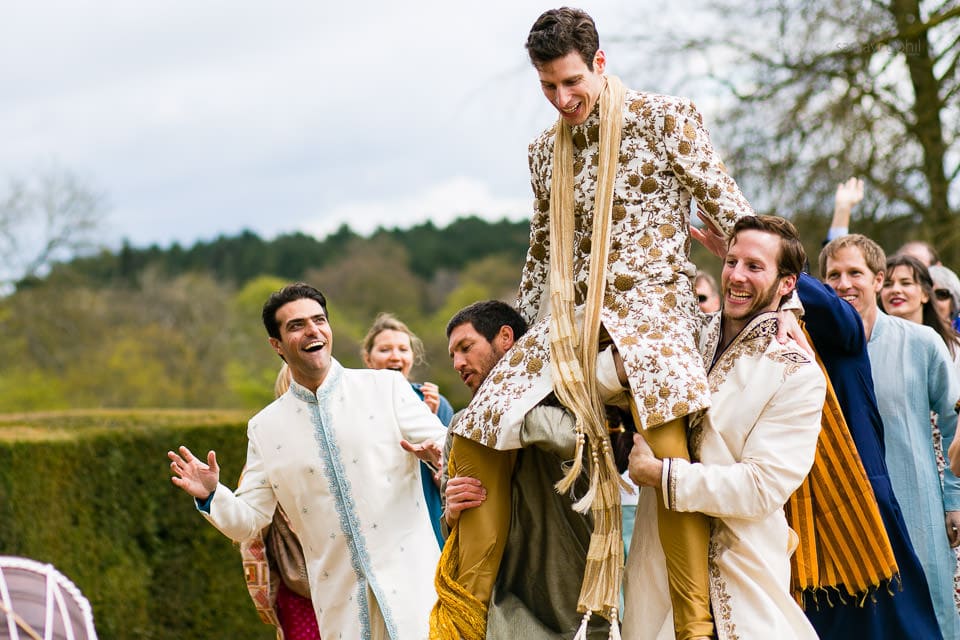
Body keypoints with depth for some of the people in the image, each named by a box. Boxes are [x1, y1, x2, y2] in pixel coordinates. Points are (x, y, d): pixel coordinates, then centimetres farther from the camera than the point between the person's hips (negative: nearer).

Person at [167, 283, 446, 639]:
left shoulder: (386, 388, 4)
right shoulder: (265, 428, 9)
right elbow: (248, 522, 10)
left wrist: (439, 453, -22)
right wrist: (211, 496, -9)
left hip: (408, 583, -2)